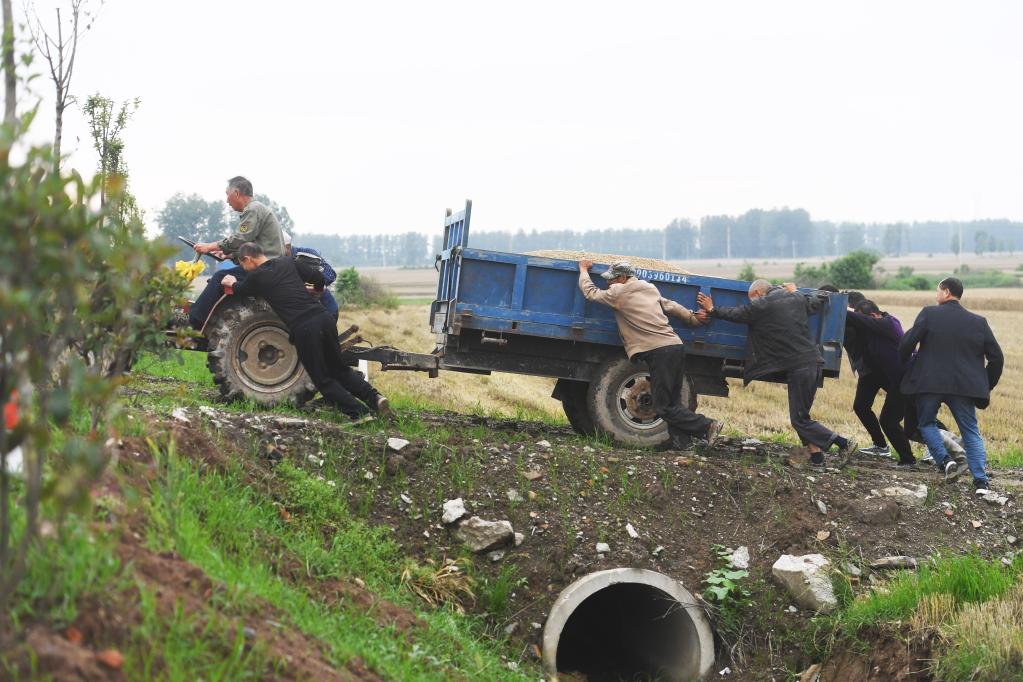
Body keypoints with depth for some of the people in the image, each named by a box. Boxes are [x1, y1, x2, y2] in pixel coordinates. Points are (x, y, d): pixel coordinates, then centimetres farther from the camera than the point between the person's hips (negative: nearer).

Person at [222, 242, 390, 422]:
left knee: (323, 380, 7)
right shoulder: (288, 263, 16)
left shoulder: (256, 277, 3)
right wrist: (316, 290, 41)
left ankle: (359, 412, -3)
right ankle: (373, 397, 1)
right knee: (339, 369, 19)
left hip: (304, 329, -6)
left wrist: (233, 283, 47)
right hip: (324, 318, 6)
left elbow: (241, 290, 24)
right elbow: (318, 277, 18)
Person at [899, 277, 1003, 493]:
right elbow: (996, 358, 7)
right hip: (964, 386, 2)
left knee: (927, 423, 20)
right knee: (971, 432, 11)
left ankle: (944, 460, -1)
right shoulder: (979, 322, 6)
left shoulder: (929, 314, -4)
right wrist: (987, 387, 19)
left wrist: (902, 363, 11)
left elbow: (907, 343, -10)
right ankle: (981, 481, 0)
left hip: (929, 383, -2)